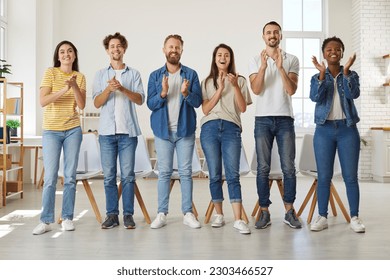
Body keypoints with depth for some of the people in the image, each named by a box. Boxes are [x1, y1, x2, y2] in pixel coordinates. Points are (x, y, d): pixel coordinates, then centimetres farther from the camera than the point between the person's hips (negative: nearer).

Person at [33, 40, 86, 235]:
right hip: (51, 131, -2)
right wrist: (64, 89, -23)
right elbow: (42, 101, -12)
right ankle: (45, 221, 5)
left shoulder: (80, 77, 6)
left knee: (70, 176, 3)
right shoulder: (50, 73, -1)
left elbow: (81, 105, -3)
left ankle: (67, 218, 12)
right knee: (50, 178, -4)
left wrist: (74, 86, -18)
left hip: (73, 130, 2)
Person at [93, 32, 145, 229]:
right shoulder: (100, 75, 13)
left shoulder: (133, 74, 10)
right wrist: (109, 89, -14)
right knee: (109, 175, 2)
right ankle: (111, 214, 10)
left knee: (127, 174, -1)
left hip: (128, 131, -1)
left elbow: (140, 99, -1)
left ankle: (128, 215, 6)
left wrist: (123, 89, -16)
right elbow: (97, 103, 3)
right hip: (107, 131, 1)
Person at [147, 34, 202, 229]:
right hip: (163, 130, 0)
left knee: (185, 172, 2)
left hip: (185, 130, 0)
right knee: (164, 173, 3)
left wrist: (186, 93, -21)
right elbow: (150, 104, -1)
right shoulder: (155, 76, 7)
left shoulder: (191, 74, 5)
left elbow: (197, 102, -1)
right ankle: (161, 214, 9)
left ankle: (188, 213, 9)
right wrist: (163, 93, -19)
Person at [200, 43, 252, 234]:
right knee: (214, 175, 2)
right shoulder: (207, 82, 17)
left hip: (231, 128, -1)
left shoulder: (239, 80, 14)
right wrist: (220, 89, -4)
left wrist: (235, 86, -9)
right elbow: (205, 110, 4)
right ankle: (219, 215, 14)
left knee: (233, 175, -10)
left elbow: (243, 108, 3)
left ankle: (238, 220, -11)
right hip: (210, 128, 2)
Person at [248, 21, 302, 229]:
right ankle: (264, 212, 9)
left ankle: (289, 211, 11)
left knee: (288, 167, 0)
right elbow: (256, 90, -6)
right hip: (263, 119, 0)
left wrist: (280, 67, -15)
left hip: (285, 119, 0)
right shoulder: (255, 61, 8)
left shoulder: (291, 60, 7)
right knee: (263, 168, 1)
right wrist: (263, 66, -18)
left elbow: (292, 90, -5)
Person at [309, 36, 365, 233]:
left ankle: (354, 217, 10)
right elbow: (315, 97, -11)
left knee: (350, 176, 1)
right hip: (324, 130, 0)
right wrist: (322, 73, -17)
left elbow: (354, 94, -11)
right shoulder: (317, 77, 8)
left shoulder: (351, 75, 7)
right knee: (324, 176, 2)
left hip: (347, 129, 0)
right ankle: (322, 217, 10)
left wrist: (345, 71, -18)